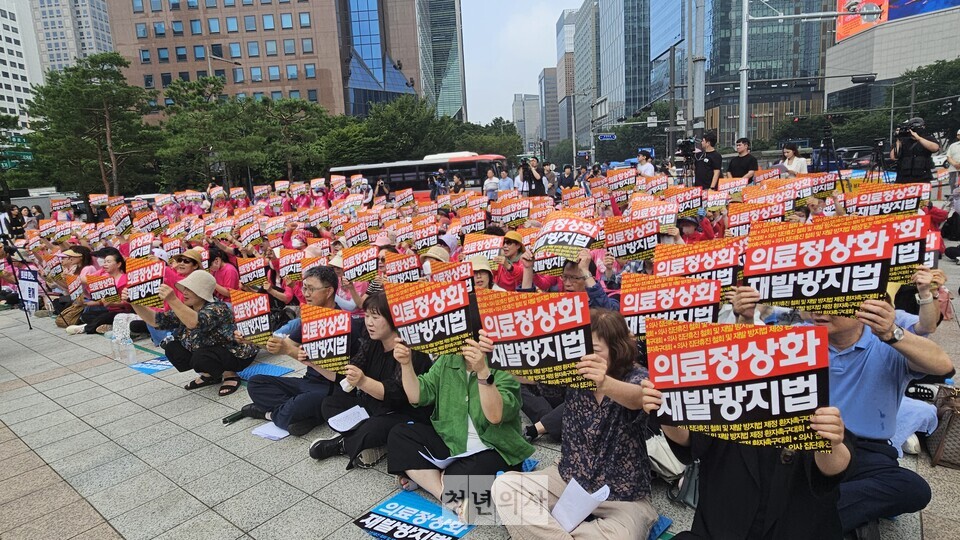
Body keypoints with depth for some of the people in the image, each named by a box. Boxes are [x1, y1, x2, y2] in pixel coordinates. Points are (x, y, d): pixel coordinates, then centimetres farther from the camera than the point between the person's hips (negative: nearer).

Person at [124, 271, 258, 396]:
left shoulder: (217, 309, -26)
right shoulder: (186, 308, -1)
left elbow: (195, 323, -46)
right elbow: (156, 320, -3)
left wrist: (173, 300, -53)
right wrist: (134, 303, -15)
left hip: (235, 354, -9)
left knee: (200, 358, -33)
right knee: (172, 348, -3)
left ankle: (230, 374, -5)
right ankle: (210, 374, 9)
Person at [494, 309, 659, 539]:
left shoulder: (636, 377, -18)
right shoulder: (571, 371, -7)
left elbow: (636, 397, -41)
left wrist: (605, 384, -64)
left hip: (622, 496, -3)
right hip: (569, 479, 3)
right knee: (504, 486, -13)